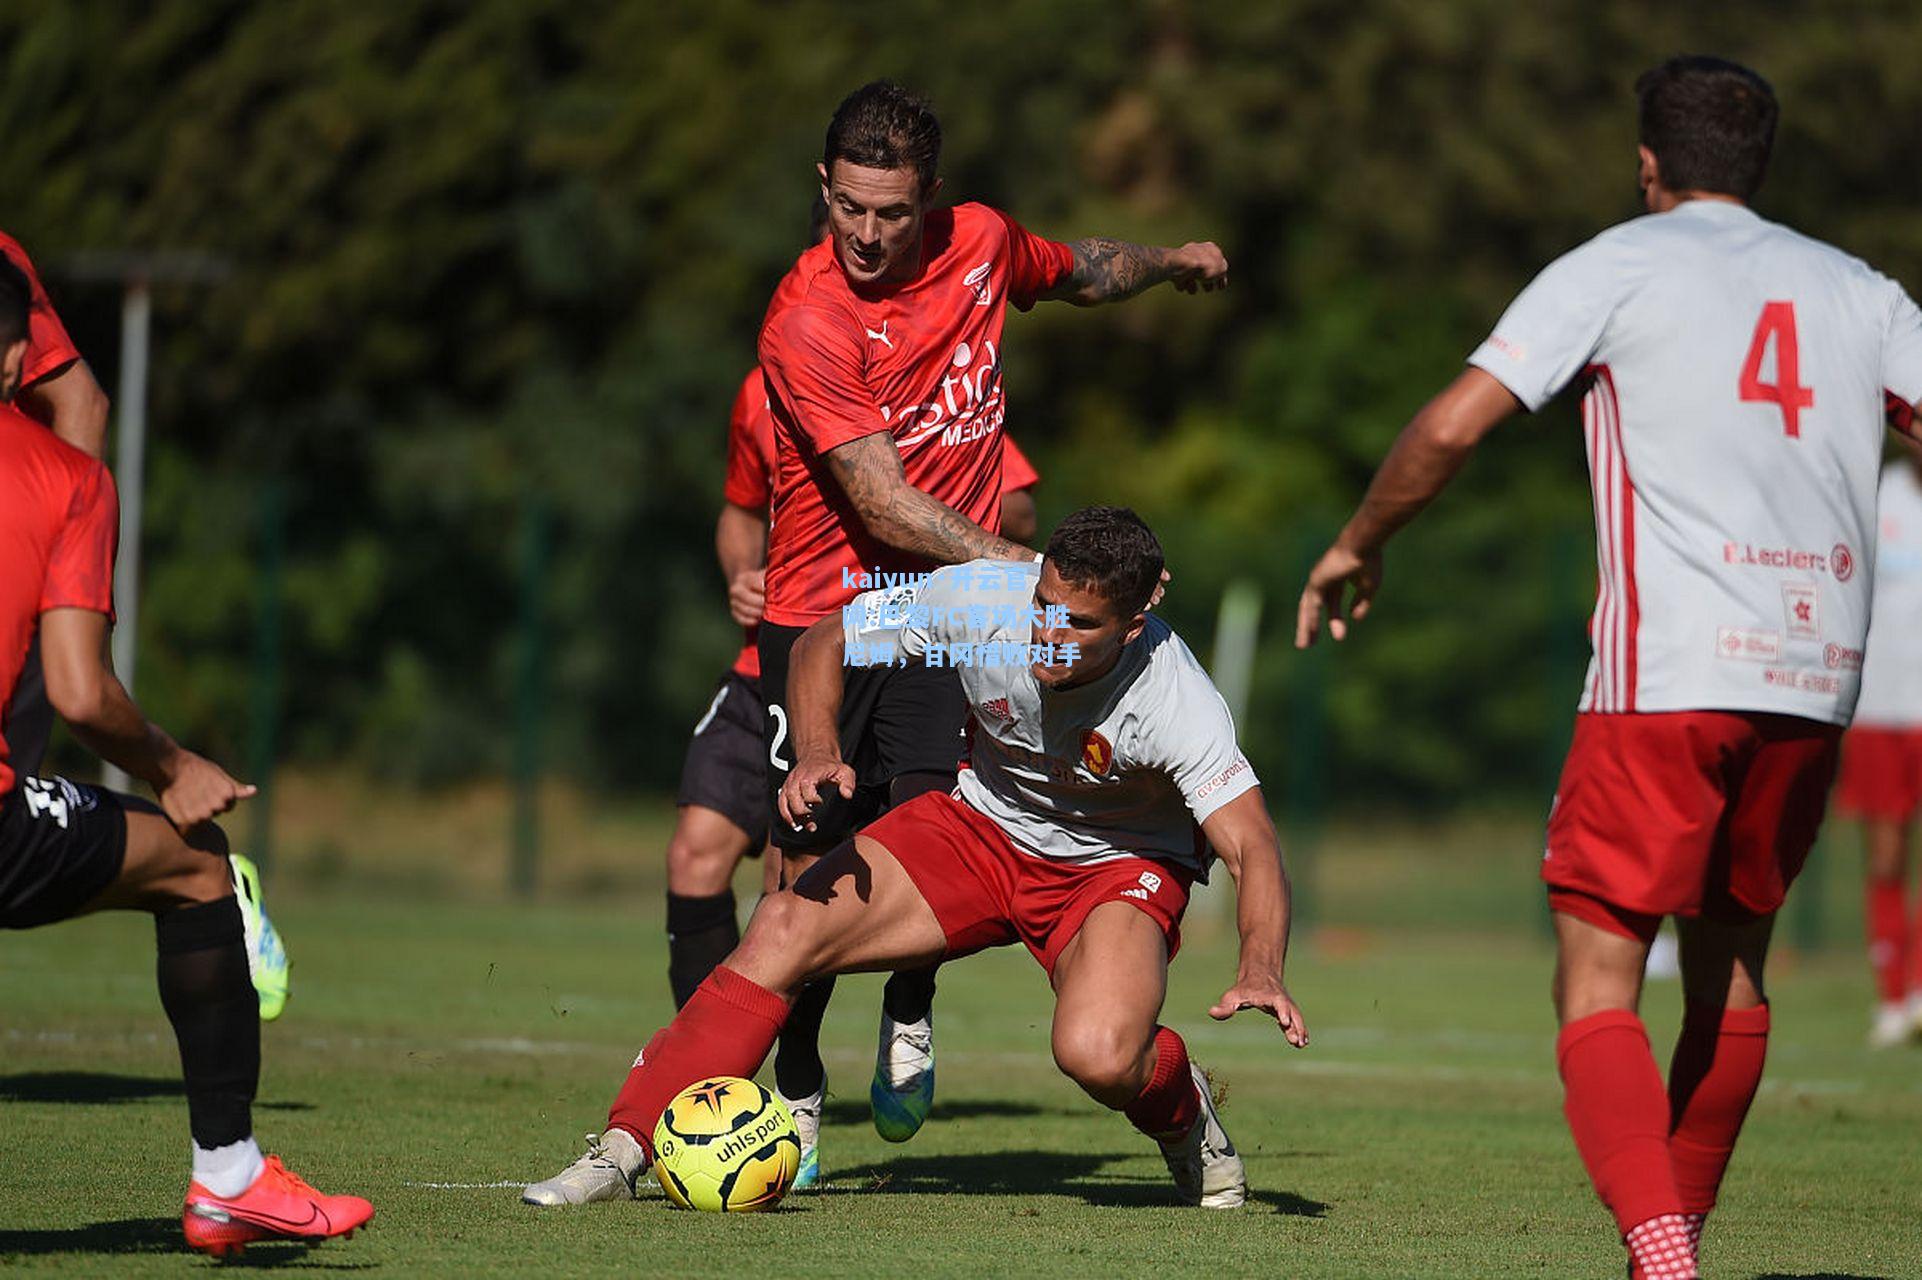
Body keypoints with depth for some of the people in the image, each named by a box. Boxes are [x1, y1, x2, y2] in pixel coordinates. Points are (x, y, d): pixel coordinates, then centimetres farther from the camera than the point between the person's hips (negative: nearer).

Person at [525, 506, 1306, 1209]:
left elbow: (1252, 847, -34)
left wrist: (1261, 971, -54)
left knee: (1099, 1055, -33)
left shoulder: (1176, 700, -31)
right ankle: (621, 1153, -15)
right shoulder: (979, 599, -23)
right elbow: (824, 644, -7)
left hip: (1119, 864, -3)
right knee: (783, 929, -19)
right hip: (983, 824, 3)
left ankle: (1183, 1115, 6)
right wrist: (817, 754, -26)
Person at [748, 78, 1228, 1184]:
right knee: (814, 864, -4)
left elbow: (1076, 270, 27)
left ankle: (910, 1018, 9)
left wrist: (1170, 262, 17)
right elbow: (883, 504, -25)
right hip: (824, 608, -3)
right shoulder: (807, 322, -19)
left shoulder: (981, 244, -1)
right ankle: (797, 1094, 14)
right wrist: (1016, 564, -30)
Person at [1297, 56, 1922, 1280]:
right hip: (1818, 673, 5)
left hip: (1668, 673, -5)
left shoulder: (1618, 267, 5)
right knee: (1732, 962, 21)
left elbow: (1452, 426, -2)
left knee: (1599, 983, -5)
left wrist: (1360, 545, 13)